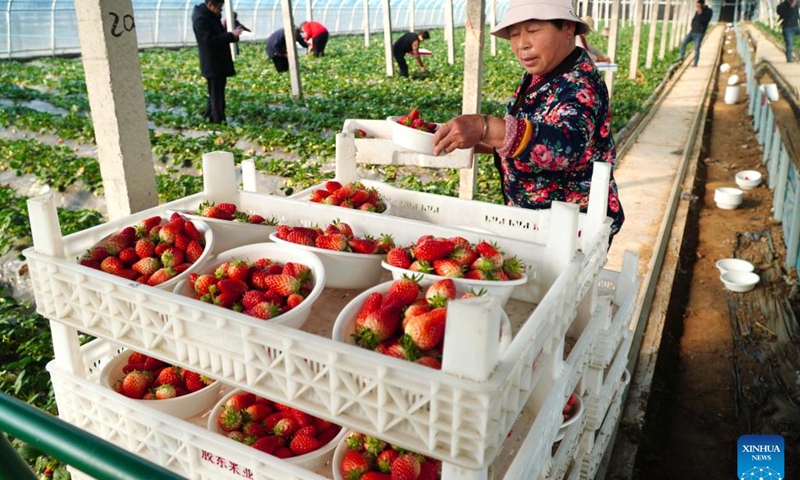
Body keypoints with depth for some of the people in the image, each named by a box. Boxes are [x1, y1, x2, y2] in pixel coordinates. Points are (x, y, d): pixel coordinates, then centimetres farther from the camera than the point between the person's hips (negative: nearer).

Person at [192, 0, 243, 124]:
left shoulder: (211, 17, 16)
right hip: (213, 65, -10)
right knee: (217, 96, -6)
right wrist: (231, 35, -25)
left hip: (220, 63, 10)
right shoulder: (200, 19, -16)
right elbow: (210, 40, -24)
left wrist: (232, 35, 7)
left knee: (215, 95, 16)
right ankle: (219, 122, -1)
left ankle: (208, 117, 26)